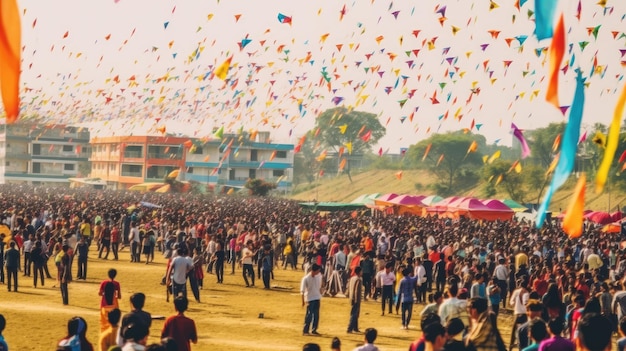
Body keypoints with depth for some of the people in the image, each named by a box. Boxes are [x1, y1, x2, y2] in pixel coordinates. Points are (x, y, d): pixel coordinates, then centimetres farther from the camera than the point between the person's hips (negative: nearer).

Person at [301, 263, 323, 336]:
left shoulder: (319, 276, -3)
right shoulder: (306, 279, -18)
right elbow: (302, 291, -14)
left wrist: (320, 294, 15)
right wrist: (303, 301, -15)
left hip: (317, 298, 5)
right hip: (309, 299, -5)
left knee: (316, 315, 9)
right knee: (309, 315, -5)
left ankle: (314, 330, 20)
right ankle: (305, 331, 4)